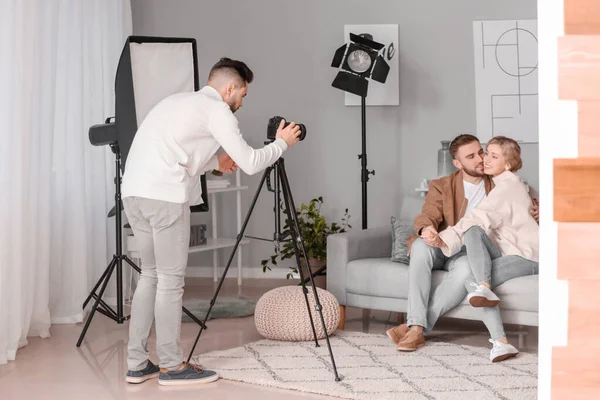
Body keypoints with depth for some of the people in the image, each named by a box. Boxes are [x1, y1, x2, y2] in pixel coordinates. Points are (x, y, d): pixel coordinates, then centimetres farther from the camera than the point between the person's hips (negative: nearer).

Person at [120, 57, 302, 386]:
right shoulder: (216, 109, 0)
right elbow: (250, 163, -2)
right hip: (164, 197, -9)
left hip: (133, 192, 9)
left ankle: (137, 364, 16)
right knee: (171, 280, 0)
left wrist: (215, 162, 33)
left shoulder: (179, 101, 26)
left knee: (151, 275, 15)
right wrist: (282, 143, 14)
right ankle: (171, 366, 8)